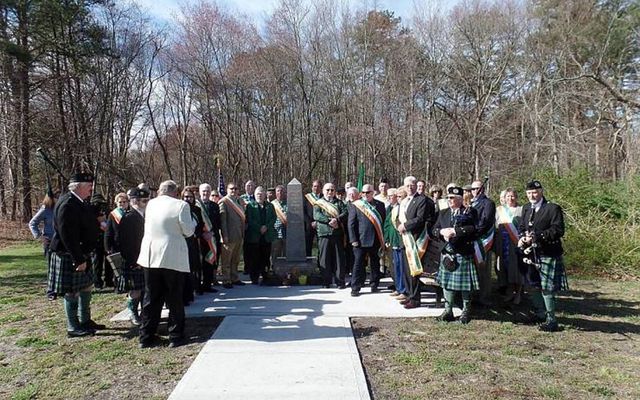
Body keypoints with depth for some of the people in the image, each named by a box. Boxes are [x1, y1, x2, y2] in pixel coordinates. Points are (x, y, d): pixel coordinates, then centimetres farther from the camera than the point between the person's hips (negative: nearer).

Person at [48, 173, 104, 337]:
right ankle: (73, 328, 13)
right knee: (72, 292, 1)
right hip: (70, 256, -10)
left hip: (82, 253, 10)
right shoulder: (67, 204, -21)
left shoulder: (79, 202, 10)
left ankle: (85, 321, 29)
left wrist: (98, 224, 6)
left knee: (86, 287, 17)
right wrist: (79, 260, -24)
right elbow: (67, 235, -25)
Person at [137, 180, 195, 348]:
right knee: (174, 299, 7)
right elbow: (188, 231, -7)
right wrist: (192, 221, 12)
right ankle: (175, 337, 12)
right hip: (172, 257, -4)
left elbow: (147, 226, 16)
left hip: (151, 256, 4)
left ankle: (146, 337, 18)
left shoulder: (150, 204, 5)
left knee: (151, 298, 13)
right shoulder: (181, 205, -10)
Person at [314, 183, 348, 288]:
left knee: (339, 258, 1)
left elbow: (345, 213, 0)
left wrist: (337, 219, -17)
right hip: (324, 233, -1)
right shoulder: (318, 203, 11)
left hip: (338, 233, 1)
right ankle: (326, 281, 9)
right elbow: (316, 215, -6)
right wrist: (329, 220, -17)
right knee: (325, 258, 0)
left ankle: (340, 281, 7)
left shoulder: (339, 202, 17)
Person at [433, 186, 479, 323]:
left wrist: (454, 231, -18)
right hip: (447, 252, 5)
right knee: (446, 281, 8)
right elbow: (434, 229, 10)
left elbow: (472, 229, -16)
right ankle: (448, 310, 19)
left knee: (465, 283, 2)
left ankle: (466, 311, 17)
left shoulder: (470, 212, -2)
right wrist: (442, 232, -11)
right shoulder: (443, 213, 14)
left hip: (463, 253, -5)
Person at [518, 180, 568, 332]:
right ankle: (540, 314, 35)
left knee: (547, 288, -3)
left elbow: (558, 230, -17)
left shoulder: (553, 208, -10)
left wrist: (536, 237, -23)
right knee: (534, 285, 17)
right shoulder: (526, 208, 11)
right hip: (531, 254, 7)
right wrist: (522, 238, -6)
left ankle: (551, 321, 9)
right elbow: (521, 227, 15)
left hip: (548, 255, -7)